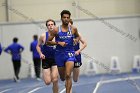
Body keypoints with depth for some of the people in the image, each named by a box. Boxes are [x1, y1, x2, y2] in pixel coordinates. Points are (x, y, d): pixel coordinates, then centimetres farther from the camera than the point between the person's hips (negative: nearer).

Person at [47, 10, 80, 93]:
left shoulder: (73, 29, 1)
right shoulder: (56, 30, -5)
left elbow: (78, 36, 22)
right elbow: (48, 42, -1)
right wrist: (58, 43, -15)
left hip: (70, 54, 0)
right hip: (60, 54, 1)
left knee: (68, 75, -18)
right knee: (63, 78, 13)